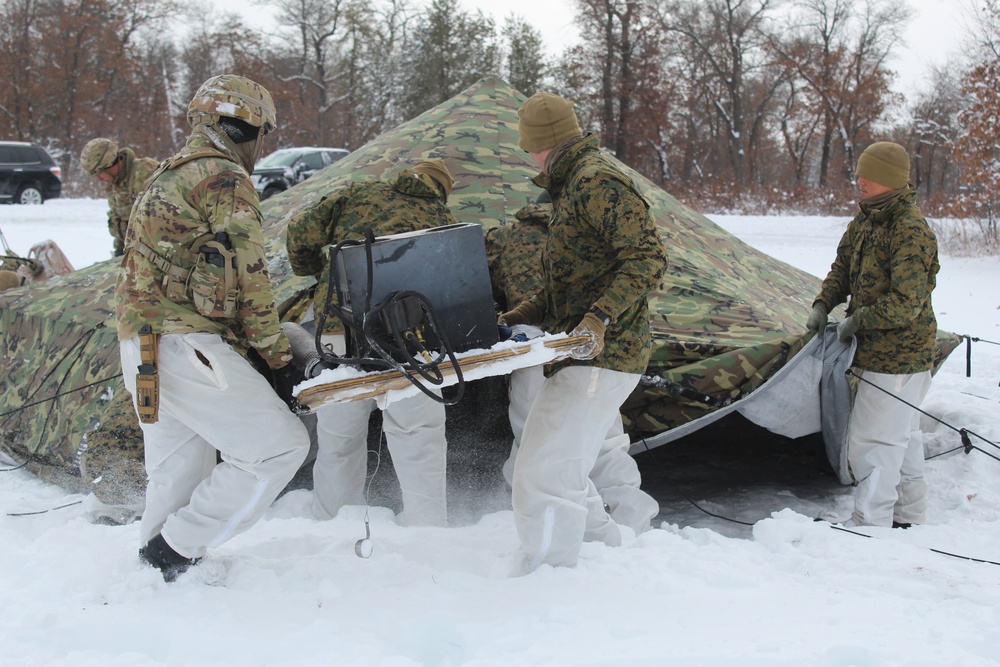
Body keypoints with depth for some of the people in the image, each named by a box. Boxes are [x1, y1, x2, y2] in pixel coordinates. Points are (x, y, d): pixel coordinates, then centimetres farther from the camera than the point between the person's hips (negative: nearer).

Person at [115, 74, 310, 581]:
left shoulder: (166, 178, 24)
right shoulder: (225, 177, -6)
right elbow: (250, 278, -11)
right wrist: (279, 359, -4)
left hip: (141, 346, 10)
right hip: (184, 345, -10)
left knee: (177, 479, 16)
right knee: (281, 445, -8)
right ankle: (172, 550, -6)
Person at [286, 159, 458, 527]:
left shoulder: (360, 194, 19)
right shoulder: (444, 221, 20)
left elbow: (303, 230, 12)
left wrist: (312, 270, 29)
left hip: (339, 329, 2)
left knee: (338, 438, 14)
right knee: (418, 436, 6)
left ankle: (332, 523, 24)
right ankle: (426, 527, 5)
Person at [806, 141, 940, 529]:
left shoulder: (911, 231, -22)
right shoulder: (865, 220, 7)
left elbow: (906, 303, -28)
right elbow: (843, 268, 20)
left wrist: (857, 321, -17)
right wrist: (823, 304, 3)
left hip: (897, 357, -10)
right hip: (879, 352, 10)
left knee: (873, 440, -8)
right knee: (902, 437, 20)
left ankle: (868, 526, -2)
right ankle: (908, 518, 33)